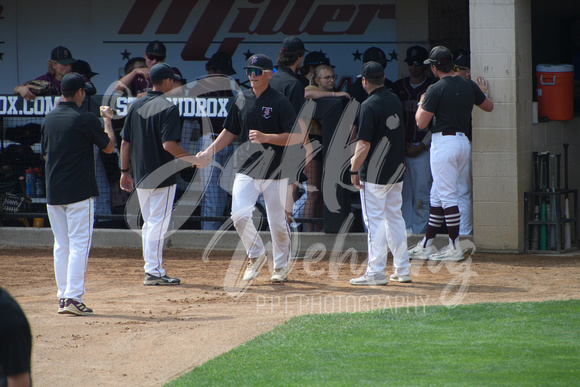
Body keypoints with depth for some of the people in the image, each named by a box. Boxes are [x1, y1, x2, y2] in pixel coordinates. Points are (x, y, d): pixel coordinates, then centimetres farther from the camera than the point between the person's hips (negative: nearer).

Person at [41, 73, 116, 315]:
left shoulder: (49, 119, 7)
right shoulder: (85, 119, -11)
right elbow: (108, 147, 0)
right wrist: (107, 119, 13)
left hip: (53, 194, 6)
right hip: (79, 192, -6)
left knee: (61, 245, 12)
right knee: (79, 244, -5)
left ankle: (63, 296, 13)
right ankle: (73, 297, -12)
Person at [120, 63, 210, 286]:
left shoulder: (136, 106, 8)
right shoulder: (168, 108, -13)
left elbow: (125, 142, 9)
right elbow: (169, 145, -21)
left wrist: (125, 171, 16)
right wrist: (195, 160, -12)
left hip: (140, 177, 7)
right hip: (162, 176, -7)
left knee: (149, 224, 15)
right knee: (158, 224, -4)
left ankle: (152, 270, 18)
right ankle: (154, 272, -5)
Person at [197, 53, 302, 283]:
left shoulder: (280, 102, -8)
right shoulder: (241, 100, 8)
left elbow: (297, 137, -12)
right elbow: (230, 132, 17)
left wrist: (265, 137, -23)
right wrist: (208, 152, 5)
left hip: (275, 170, -4)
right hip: (246, 169, 4)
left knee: (277, 222, 3)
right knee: (239, 215, -12)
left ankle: (281, 265, 24)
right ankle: (256, 255, 11)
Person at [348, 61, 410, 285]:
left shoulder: (369, 106, -17)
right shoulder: (395, 101, 8)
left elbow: (364, 144, -20)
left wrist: (354, 170, -10)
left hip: (375, 174, -8)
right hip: (397, 170, 8)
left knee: (374, 221, -4)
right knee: (395, 217, 15)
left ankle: (376, 273, -4)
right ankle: (402, 270, 17)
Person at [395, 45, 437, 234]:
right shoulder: (399, 86, 13)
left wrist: (422, 146, -8)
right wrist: (402, 144, 2)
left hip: (423, 146, -4)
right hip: (401, 146, 4)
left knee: (422, 190, -6)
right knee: (403, 190, 3)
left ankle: (419, 230, -2)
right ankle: (404, 229, 8)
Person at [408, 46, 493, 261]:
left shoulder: (436, 89, -14)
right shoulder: (468, 85, 6)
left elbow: (421, 123, -11)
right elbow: (489, 106, 18)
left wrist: (421, 104, 7)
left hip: (444, 142, -8)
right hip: (463, 141, 8)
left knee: (446, 195, -5)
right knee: (438, 195, 15)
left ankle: (455, 248, -7)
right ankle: (426, 245, 19)